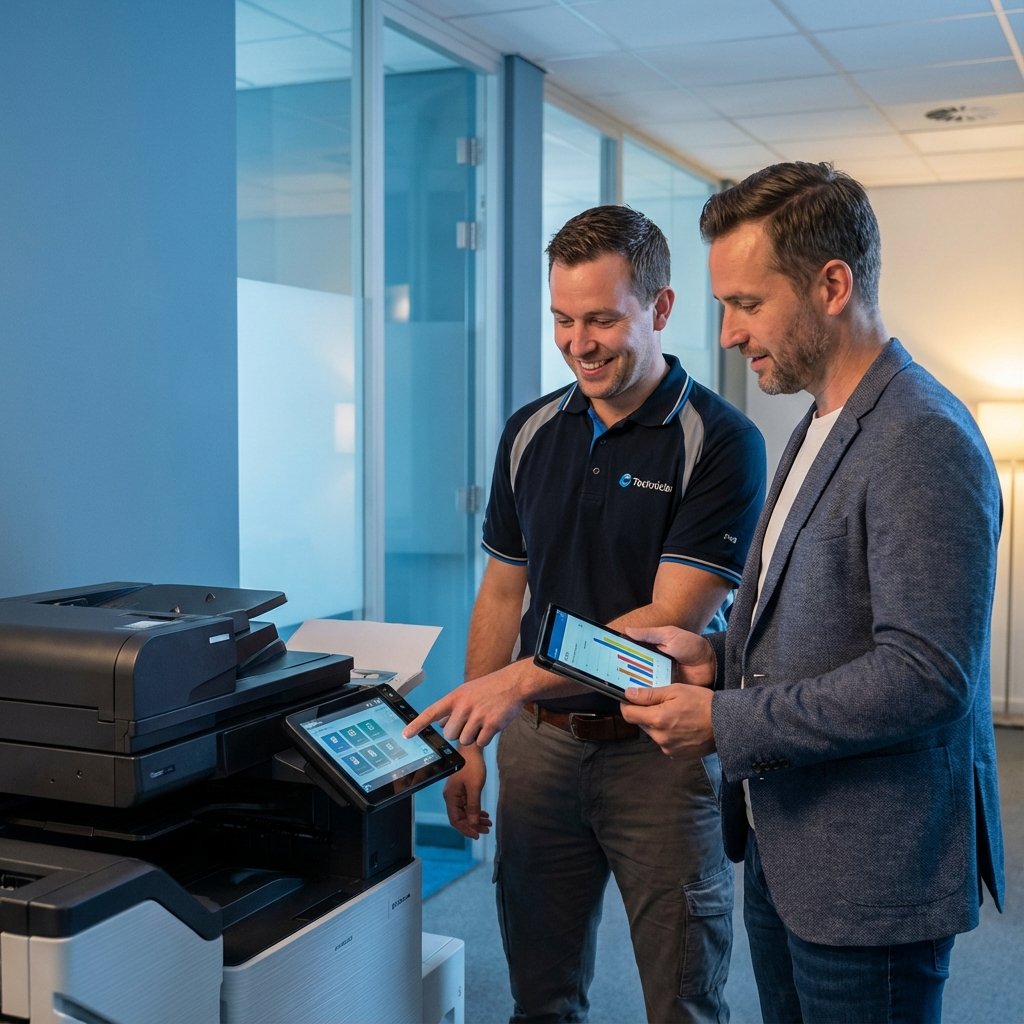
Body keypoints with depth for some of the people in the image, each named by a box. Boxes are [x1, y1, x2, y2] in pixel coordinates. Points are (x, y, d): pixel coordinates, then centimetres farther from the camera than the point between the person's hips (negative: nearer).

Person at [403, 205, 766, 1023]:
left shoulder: (720, 442, -11)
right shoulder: (531, 432, 6)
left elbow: (672, 620, -17)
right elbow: (503, 593, 11)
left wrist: (521, 679, -25)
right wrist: (470, 739, 8)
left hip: (659, 749, -4)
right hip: (539, 742, 5)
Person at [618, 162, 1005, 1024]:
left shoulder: (925, 443, -21)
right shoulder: (826, 427, 11)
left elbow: (924, 675, -26)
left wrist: (726, 724, -21)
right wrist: (722, 657, 2)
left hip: (870, 878, -9)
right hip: (784, 846, 9)